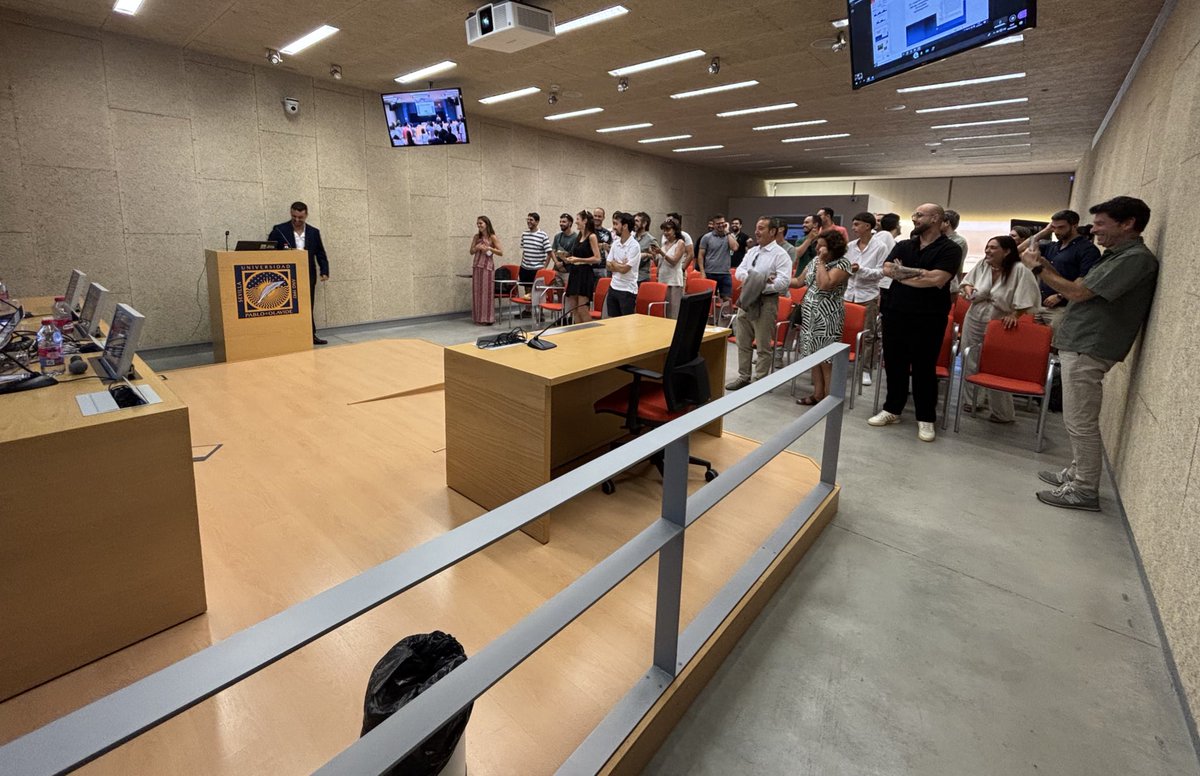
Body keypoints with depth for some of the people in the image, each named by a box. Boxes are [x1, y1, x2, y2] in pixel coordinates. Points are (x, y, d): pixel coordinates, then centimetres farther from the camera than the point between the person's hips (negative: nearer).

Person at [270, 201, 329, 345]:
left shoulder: (314, 232, 7)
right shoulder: (279, 230, -1)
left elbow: (320, 254, 11)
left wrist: (324, 271, -1)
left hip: (308, 276, 3)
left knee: (308, 307, 8)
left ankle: (310, 335, 13)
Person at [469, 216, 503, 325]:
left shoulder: (493, 237, -3)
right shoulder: (476, 237, 11)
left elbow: (501, 252, -6)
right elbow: (471, 252, 14)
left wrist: (489, 248, -15)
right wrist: (477, 247, -6)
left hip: (487, 267, -5)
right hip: (476, 266, 5)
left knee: (486, 292, -4)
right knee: (477, 292, 6)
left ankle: (487, 318, 3)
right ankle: (479, 317, 14)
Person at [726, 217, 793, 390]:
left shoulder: (780, 254, -9)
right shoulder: (751, 251, 13)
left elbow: (784, 281, -19)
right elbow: (740, 272, 3)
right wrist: (755, 278, -15)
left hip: (765, 302, -7)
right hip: (746, 299, 7)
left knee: (763, 346, 2)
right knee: (743, 342, 13)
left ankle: (759, 381, 12)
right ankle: (743, 377, 25)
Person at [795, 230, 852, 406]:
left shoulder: (843, 263, -10)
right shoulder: (816, 260, 12)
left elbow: (825, 284, -25)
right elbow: (803, 281, 21)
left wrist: (822, 261, -16)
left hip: (828, 316, -7)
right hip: (810, 314, 7)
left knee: (827, 359, -5)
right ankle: (818, 394, 17)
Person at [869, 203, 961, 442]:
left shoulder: (949, 249, -3)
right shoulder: (903, 245, 11)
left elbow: (937, 279, -18)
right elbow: (887, 270, -5)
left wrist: (902, 273, -9)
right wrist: (920, 274, -11)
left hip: (928, 319, -4)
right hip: (895, 313, 4)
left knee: (924, 368, 2)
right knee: (895, 364, 10)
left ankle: (926, 419, 12)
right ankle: (892, 409, 23)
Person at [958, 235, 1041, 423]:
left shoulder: (1019, 270, -15)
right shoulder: (982, 265, -1)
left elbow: (1025, 300, -17)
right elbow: (967, 281, 13)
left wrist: (1014, 316, -25)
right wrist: (968, 288, -8)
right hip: (974, 322, 5)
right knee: (970, 364, 12)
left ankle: (1003, 413, 14)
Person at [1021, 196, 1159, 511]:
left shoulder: (1136, 259, -15)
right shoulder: (1117, 256, 17)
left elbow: (1077, 292, -20)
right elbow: (1078, 288, 16)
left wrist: (1037, 268, -10)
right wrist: (1046, 265, 6)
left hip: (1088, 350, -10)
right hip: (1079, 345, 10)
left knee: (1081, 423, -3)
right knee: (1077, 420, 18)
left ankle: (1085, 490, 6)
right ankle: (1077, 473, 29)